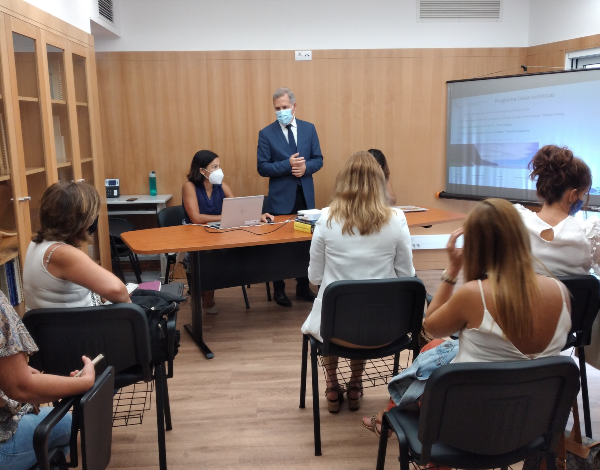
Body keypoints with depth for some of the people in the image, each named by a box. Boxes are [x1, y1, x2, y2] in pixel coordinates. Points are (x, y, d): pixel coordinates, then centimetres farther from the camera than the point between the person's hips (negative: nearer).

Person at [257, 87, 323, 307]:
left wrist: (305, 167, -17)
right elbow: (262, 168, -9)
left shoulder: (309, 128, 4)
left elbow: (318, 159, 4)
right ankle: (279, 289, 19)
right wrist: (288, 165, -21)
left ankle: (303, 287, 25)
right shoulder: (266, 133, -5)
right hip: (281, 197, -3)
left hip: (305, 195, 3)